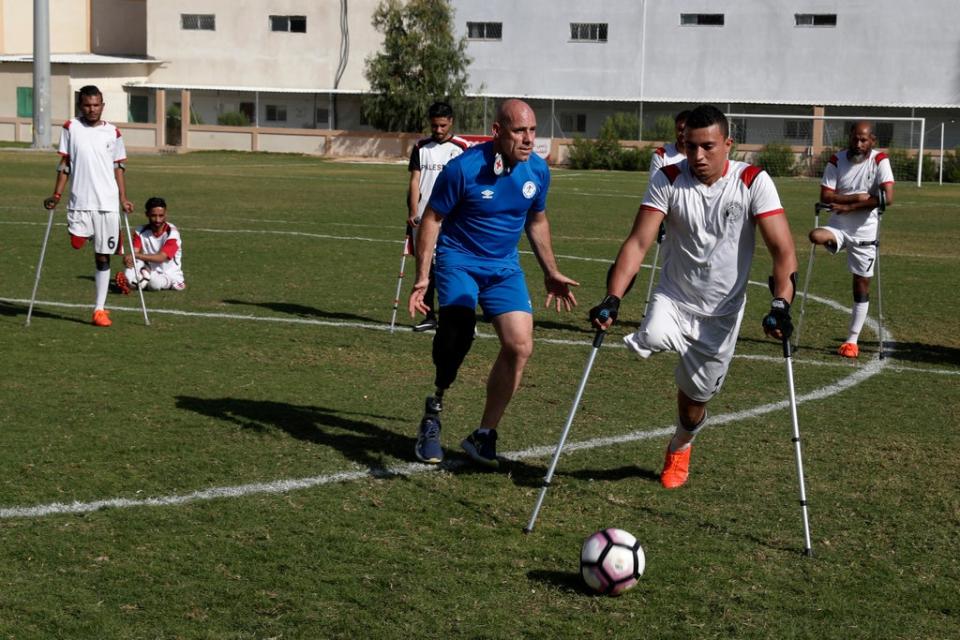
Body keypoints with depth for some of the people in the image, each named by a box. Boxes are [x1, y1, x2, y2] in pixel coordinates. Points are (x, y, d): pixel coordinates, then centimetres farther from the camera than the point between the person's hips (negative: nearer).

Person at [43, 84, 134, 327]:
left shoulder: (113, 133, 6)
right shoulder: (70, 128, 4)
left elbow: (118, 167, 11)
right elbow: (64, 163, 5)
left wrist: (123, 199, 3)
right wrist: (56, 195, -2)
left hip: (108, 202, 1)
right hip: (80, 200, -1)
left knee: (103, 257, 3)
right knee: (77, 243, -25)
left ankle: (99, 309, 9)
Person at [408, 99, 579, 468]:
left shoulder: (538, 170, -2)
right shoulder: (464, 168, -17)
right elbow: (432, 218, -7)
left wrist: (550, 273, 17)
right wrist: (423, 276, -13)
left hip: (505, 268, 5)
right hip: (459, 260, -4)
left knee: (520, 345, -10)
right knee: (458, 331, -30)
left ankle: (484, 436, 3)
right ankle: (435, 408, -7)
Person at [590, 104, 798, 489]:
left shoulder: (753, 182, -14)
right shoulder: (668, 180, -11)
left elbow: (782, 249, -18)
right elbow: (638, 241, -16)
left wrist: (780, 306, -32)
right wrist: (612, 299, -27)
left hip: (721, 313, 0)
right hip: (673, 299, 0)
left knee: (695, 399, 11)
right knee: (651, 340, -35)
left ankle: (680, 448, 45)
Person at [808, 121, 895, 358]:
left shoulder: (880, 161, -8)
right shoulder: (837, 161, -3)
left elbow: (887, 197, -20)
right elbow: (825, 196, -8)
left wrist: (849, 207, -20)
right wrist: (857, 197, -20)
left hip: (865, 232, -1)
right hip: (838, 226, 1)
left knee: (861, 284, 3)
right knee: (816, 236, -35)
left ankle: (852, 340, 12)